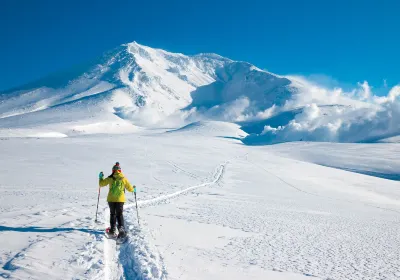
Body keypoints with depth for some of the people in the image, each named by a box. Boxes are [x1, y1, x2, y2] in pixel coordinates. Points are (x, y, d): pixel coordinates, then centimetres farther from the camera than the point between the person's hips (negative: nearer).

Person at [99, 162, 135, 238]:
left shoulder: (110, 178, -4)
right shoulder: (124, 178, -2)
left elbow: (101, 184, 5)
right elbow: (130, 188, 5)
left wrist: (101, 177, 22)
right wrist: (134, 189, 27)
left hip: (111, 199, 0)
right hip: (120, 199, 0)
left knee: (112, 214, 16)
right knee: (119, 215, 5)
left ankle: (112, 230, 19)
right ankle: (121, 228, -15)